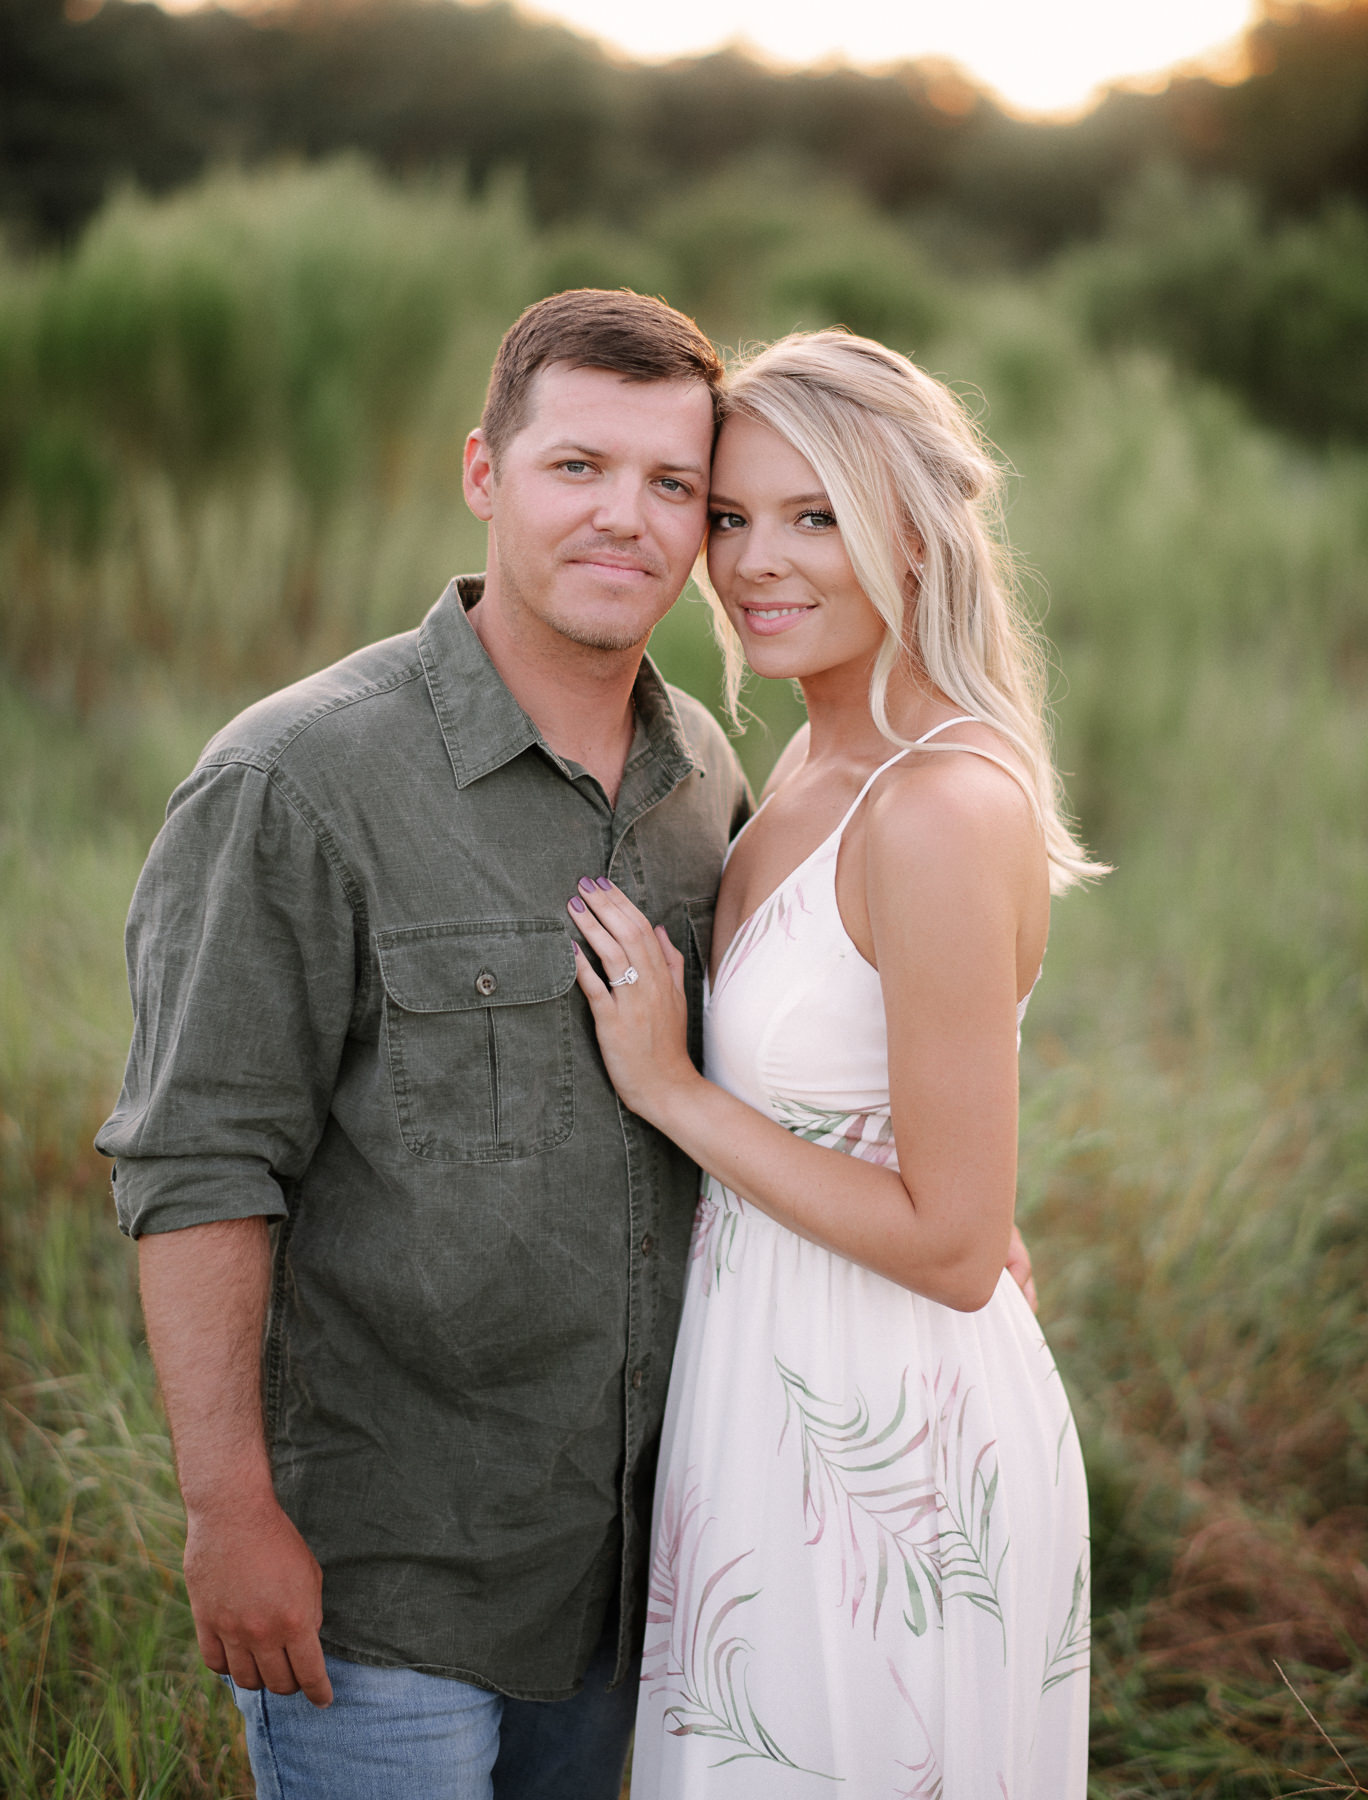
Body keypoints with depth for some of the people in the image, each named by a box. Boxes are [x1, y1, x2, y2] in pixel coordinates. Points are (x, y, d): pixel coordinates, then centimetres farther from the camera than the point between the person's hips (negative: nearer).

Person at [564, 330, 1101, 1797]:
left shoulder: (946, 811, -24)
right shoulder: (820, 764, 4)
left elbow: (955, 1247, -22)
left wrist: (668, 1086, -18)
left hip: (885, 1443, -9)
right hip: (778, 1397, 9)